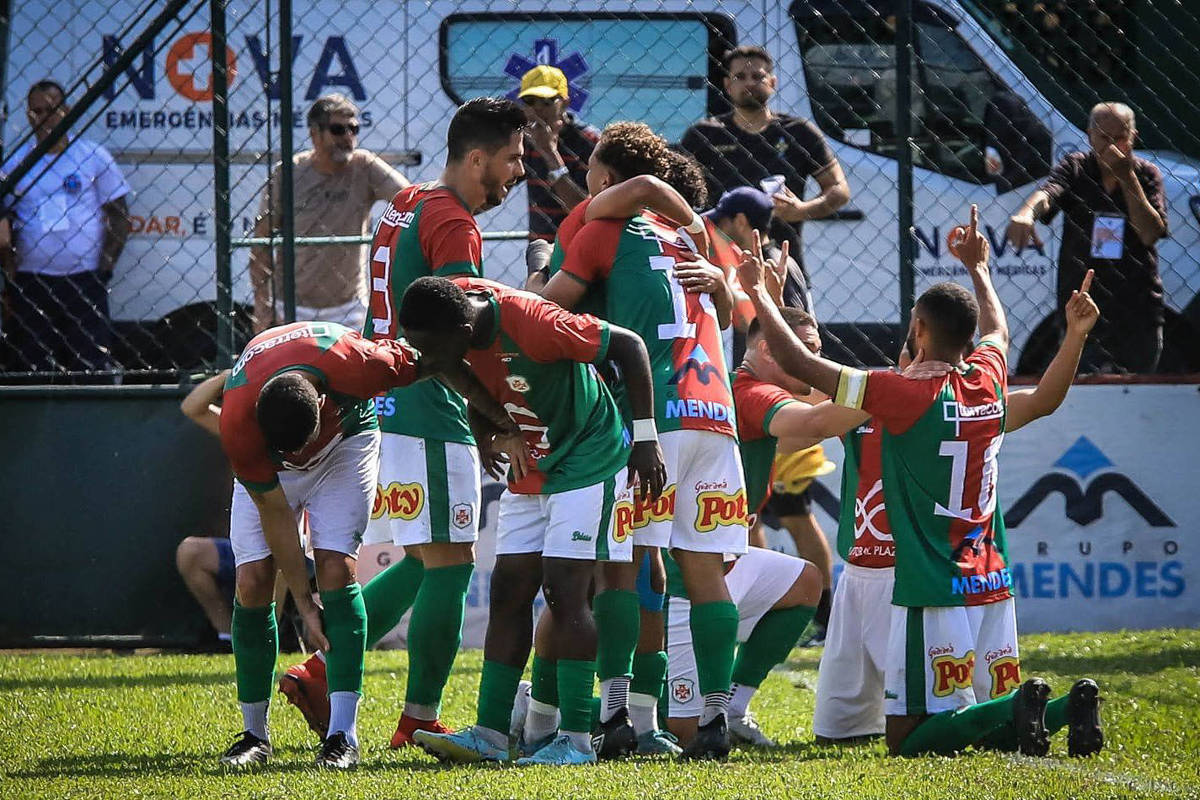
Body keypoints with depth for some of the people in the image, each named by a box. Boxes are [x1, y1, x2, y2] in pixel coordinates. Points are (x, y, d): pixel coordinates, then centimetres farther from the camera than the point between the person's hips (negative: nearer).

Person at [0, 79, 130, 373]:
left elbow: (120, 216, 6)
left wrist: (105, 268, -3)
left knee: (93, 368, -5)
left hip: (85, 280, -1)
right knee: (36, 370, 2)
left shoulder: (94, 158, 3)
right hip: (31, 282, 1)